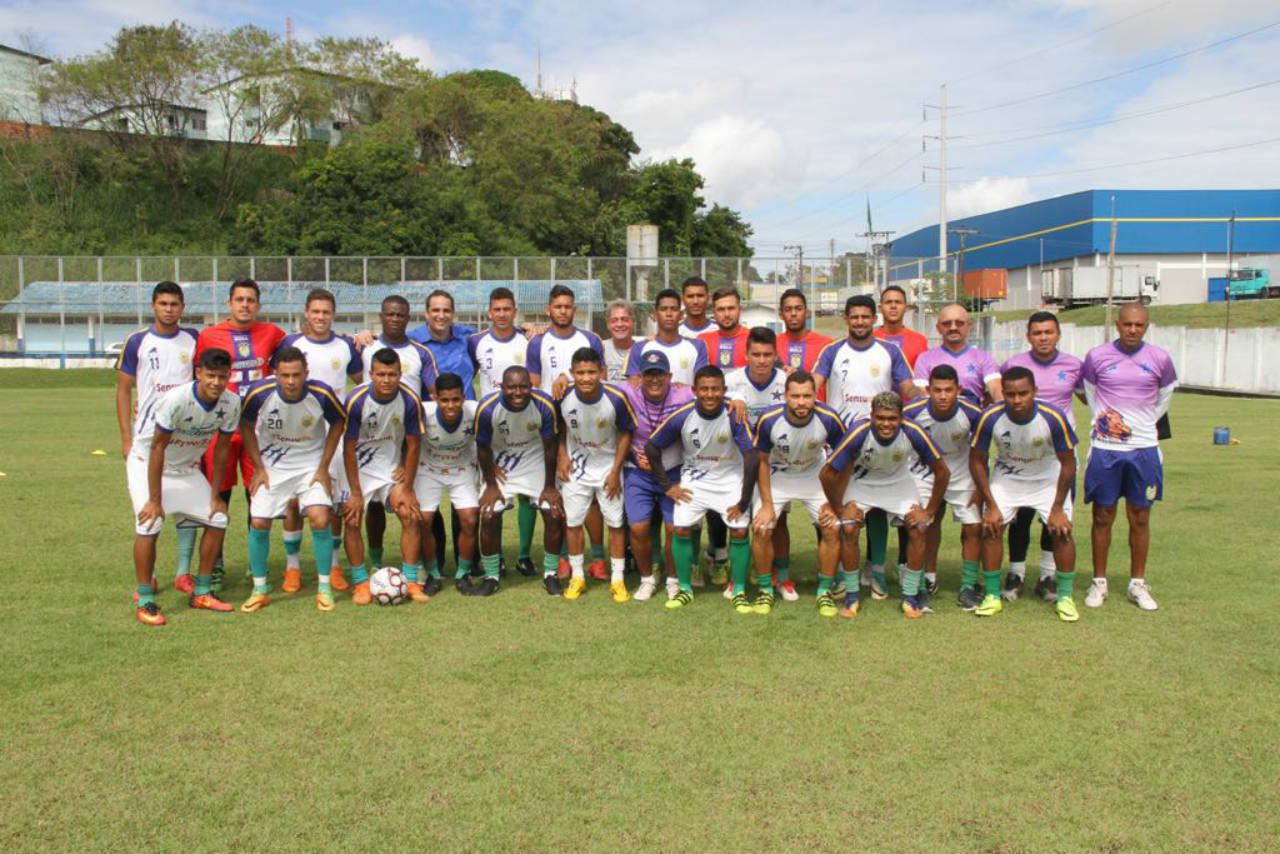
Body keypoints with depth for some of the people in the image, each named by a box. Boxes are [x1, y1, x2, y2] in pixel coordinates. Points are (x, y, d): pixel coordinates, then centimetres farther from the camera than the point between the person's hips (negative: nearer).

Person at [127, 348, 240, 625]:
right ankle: (145, 602, -7)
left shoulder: (231, 403, -16)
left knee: (218, 519, -1)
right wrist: (155, 500, -24)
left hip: (187, 467, 6)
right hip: (146, 462, -5)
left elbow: (221, 449, -5)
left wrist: (215, 495, -2)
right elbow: (157, 449, -26)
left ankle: (201, 593, 13)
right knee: (149, 525, -21)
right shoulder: (176, 399, -32)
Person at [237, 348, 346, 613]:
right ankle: (260, 590, 16)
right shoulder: (259, 392, -22)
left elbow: (338, 422, -3)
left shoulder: (321, 394, -23)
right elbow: (246, 425, -2)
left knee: (320, 519, -16)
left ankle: (324, 588, 2)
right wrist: (258, 468, -4)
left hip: (311, 462, -1)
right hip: (271, 464, 1)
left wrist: (324, 468, -5)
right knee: (258, 522, -5)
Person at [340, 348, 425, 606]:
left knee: (410, 516, -11)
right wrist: (355, 493, -15)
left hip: (393, 467, 1)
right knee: (352, 521, -10)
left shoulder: (410, 400, -18)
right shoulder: (356, 400, -22)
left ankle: (410, 582, -1)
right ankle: (361, 584, 3)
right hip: (359, 467, -1)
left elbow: (413, 445, -7)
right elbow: (349, 449, -15)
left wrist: (407, 488, -7)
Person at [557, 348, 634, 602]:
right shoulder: (564, 398, -18)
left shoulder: (616, 398, -24)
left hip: (608, 468, -1)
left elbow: (626, 434, -10)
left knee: (615, 524, 3)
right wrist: (562, 457, -9)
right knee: (572, 522, 6)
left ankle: (618, 579, 16)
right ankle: (577, 577, 22)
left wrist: (616, 471, -10)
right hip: (576, 468, 2)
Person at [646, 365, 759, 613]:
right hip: (694, 479, 2)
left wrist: (743, 502, -17)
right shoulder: (682, 416, -17)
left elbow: (752, 458, -20)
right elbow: (652, 447, -5)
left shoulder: (734, 416, -23)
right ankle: (685, 590, 12)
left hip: (730, 479, -1)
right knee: (681, 530, -6)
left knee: (739, 532, -10)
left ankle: (739, 593, 8)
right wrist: (666, 486, -4)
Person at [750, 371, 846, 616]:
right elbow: (762, 461, -11)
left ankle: (825, 591, 8)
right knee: (761, 529, -14)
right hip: (777, 475, 0)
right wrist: (767, 504, -11)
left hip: (815, 475, 1)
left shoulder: (829, 420, -26)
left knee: (832, 528, -12)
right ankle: (766, 590, 7)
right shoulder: (769, 420, -27)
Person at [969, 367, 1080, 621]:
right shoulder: (990, 417, -28)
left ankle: (1065, 597, 7)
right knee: (991, 527, -11)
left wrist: (1057, 508, -13)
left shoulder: (1053, 417, -29)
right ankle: (992, 596, 3)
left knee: (1061, 530, -11)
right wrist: (991, 505, -13)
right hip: (1006, 478, 1)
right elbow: (977, 460, -13)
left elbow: (1068, 463, -15)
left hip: (1048, 478, 0)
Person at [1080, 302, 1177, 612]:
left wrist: (1144, 424, 12)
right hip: (1104, 448, -1)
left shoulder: (1159, 359, 1)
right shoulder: (1096, 357, -2)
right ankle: (1099, 582, 15)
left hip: (1144, 449, 1)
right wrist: (1103, 420, 7)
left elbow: (1165, 397, 17)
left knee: (1140, 518, 7)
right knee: (1103, 517, 4)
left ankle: (1138, 584, 19)